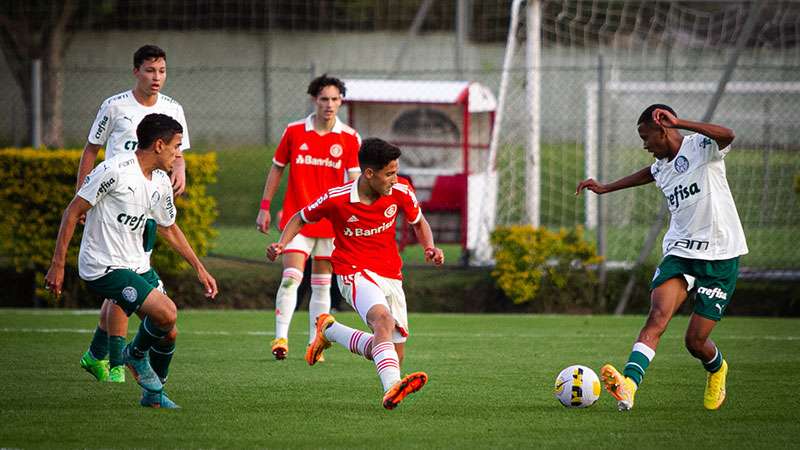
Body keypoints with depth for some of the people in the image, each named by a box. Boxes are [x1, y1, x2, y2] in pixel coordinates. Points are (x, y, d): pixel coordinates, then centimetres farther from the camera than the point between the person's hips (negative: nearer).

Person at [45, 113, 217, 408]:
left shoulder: (161, 182, 8)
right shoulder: (115, 170, -18)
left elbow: (169, 229, 24)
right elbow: (73, 212, -13)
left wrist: (199, 268, 22)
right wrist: (58, 265, -15)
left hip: (138, 265, 8)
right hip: (104, 267, -8)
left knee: (168, 333, 4)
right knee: (166, 313, -22)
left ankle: (153, 395, 26)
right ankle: (136, 354, 7)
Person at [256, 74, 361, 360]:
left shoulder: (349, 138, 0)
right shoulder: (294, 131, 0)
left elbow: (354, 180, 1)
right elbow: (277, 168, 9)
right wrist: (265, 207, 7)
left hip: (331, 222, 1)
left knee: (322, 285, 7)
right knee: (291, 277, -15)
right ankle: (281, 337, -15)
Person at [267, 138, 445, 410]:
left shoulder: (400, 193, -4)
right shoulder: (336, 199, -12)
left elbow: (419, 222, 16)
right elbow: (301, 219, 6)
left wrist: (430, 247, -4)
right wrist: (281, 245, -12)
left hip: (391, 277, 5)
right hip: (355, 273, -5)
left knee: (394, 359, 2)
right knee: (383, 319, -36)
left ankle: (329, 330, 26)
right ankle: (391, 389, -55)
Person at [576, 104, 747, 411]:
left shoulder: (701, 147, -9)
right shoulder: (661, 166, 13)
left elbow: (727, 135, -34)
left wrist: (677, 122, -36)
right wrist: (605, 188, 44)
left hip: (720, 258, -5)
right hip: (679, 251, 5)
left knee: (695, 341, -3)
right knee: (658, 316, -21)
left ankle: (717, 370, 33)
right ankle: (628, 385, -39)